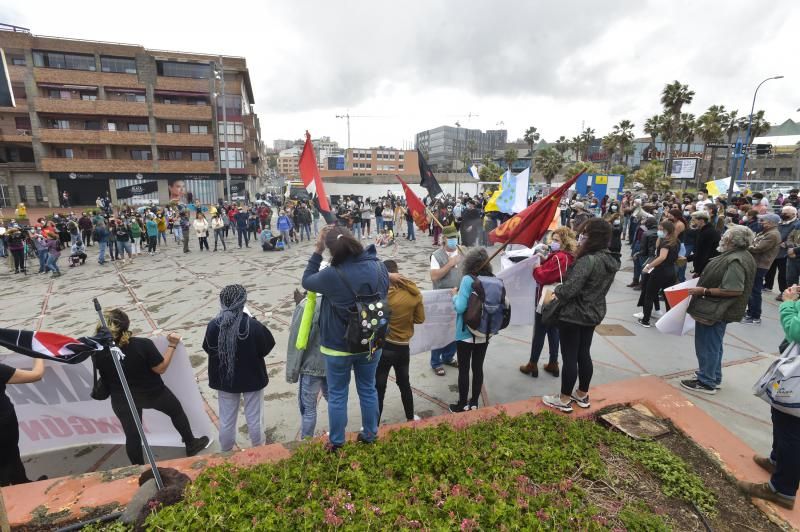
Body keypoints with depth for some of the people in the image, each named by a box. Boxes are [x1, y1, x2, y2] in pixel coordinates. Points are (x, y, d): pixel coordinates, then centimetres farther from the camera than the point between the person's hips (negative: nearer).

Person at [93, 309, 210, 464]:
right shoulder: (143, 345, -29)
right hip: (152, 392, -2)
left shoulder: (98, 351, -19)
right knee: (177, 411, 23)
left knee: (132, 434, 19)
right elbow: (161, 368, -19)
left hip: (122, 400, 3)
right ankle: (191, 445, 39)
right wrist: (172, 345, -13)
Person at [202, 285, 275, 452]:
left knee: (226, 421, 20)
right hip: (252, 378, -2)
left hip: (225, 380, 2)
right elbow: (265, 349, -10)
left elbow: (207, 349, 1)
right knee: (254, 419, 16)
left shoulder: (213, 326, -16)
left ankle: (226, 452, 37)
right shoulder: (253, 325, -25)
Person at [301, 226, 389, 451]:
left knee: (337, 395, 15)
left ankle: (336, 443, 32)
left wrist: (317, 251, -3)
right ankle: (370, 435, 38)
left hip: (339, 345, -4)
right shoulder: (379, 267, -10)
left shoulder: (332, 275, -26)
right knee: (368, 389, 21)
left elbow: (307, 281, -4)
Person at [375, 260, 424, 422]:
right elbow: (420, 318, 2)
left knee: (378, 388, 10)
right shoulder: (414, 293, -6)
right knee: (404, 383, 24)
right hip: (403, 347, 5)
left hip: (384, 347, -4)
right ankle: (411, 417, 40)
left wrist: (386, 276, -17)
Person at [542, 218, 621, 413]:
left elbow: (569, 289, -28)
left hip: (573, 315, -8)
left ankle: (564, 400, 18)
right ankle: (582, 395, 34)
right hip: (593, 314, 8)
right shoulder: (611, 260, 3)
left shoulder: (588, 260, -25)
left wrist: (555, 291, -8)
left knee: (569, 357, 4)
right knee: (584, 354, 20)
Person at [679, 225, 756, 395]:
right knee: (713, 345, 22)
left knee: (707, 346, 3)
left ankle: (706, 383, 15)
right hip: (718, 309, 10)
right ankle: (713, 378, 36)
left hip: (715, 311, -10)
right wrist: (704, 281, 15)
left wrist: (704, 291, -24)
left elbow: (734, 290, -28)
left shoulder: (735, 261, -24)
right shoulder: (739, 255, 8)